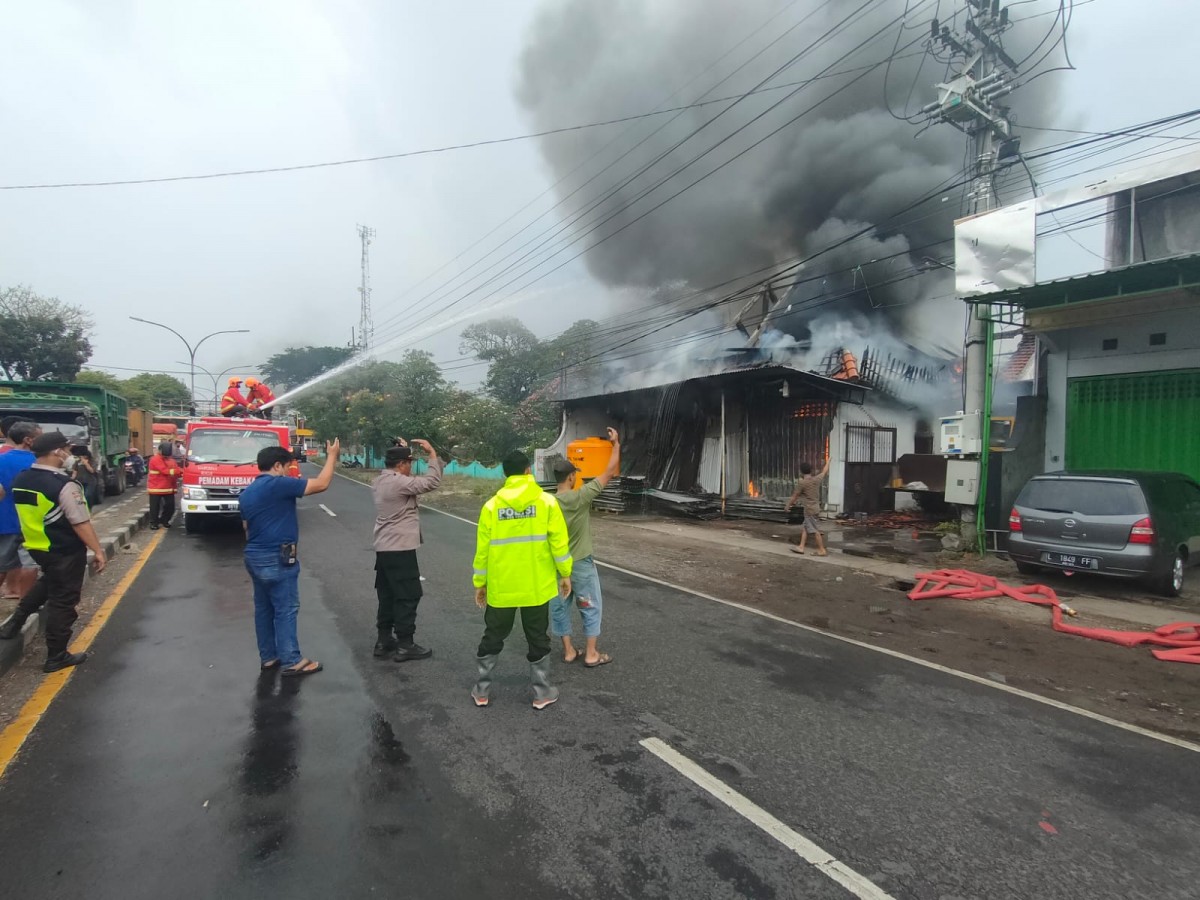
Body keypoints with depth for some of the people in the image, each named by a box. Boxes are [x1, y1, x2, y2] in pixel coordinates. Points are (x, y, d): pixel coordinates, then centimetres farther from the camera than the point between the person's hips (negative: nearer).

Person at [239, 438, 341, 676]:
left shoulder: (247, 492, 13)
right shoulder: (278, 484, -16)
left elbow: (247, 527, 20)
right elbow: (321, 484, -17)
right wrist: (332, 456, -6)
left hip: (255, 556, 9)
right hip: (277, 558, -9)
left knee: (263, 608, 14)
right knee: (286, 609, -2)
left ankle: (268, 658, 22)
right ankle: (291, 661, 3)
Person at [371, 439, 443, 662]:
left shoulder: (379, 481, 9)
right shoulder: (398, 482, -20)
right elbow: (432, 482, -22)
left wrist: (403, 451, 17)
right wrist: (432, 453, -12)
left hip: (383, 548, 10)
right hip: (400, 549, -10)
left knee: (387, 596, 17)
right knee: (407, 597, 0)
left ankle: (383, 640, 25)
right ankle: (404, 645, 7)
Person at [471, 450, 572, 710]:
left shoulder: (491, 506, -4)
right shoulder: (547, 502, -7)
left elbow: (482, 549, -1)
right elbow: (559, 542, -8)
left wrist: (479, 583, 9)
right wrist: (565, 574, 3)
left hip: (501, 587, 1)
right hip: (537, 586, -1)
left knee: (493, 638, 18)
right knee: (538, 639, 14)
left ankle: (482, 690, 27)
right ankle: (542, 692, 23)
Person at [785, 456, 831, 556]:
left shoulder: (802, 482, -13)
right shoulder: (817, 479, 4)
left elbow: (795, 496, -6)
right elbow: (824, 472, 23)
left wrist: (787, 506, 6)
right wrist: (828, 462, 41)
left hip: (809, 510, -8)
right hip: (816, 508, 8)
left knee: (815, 530, -3)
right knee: (805, 528, 13)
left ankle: (822, 550, 1)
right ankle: (801, 547, 13)